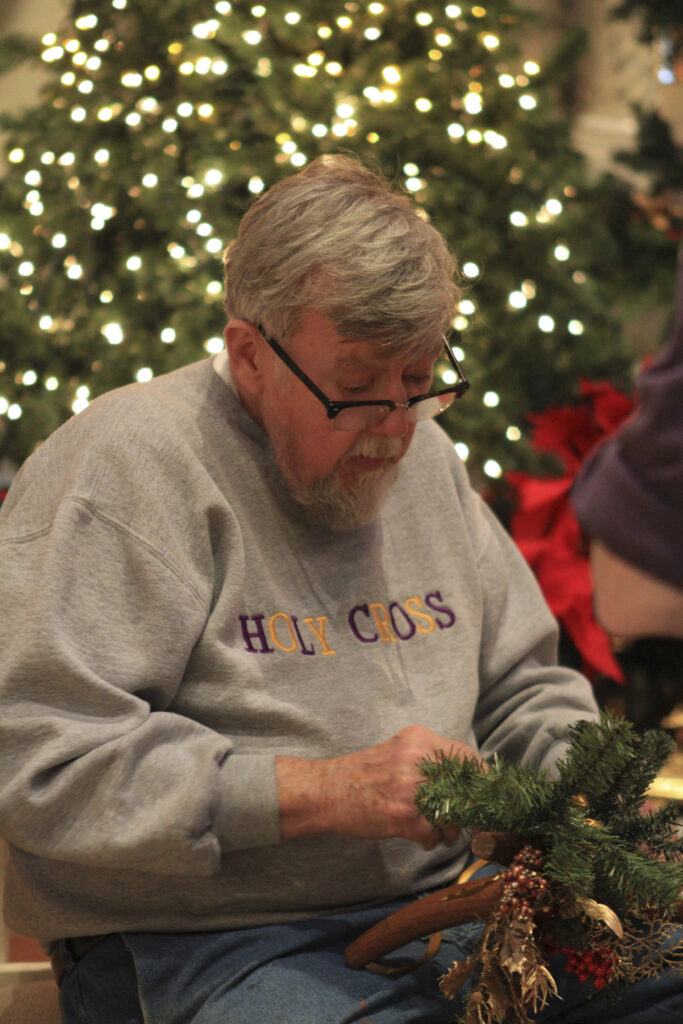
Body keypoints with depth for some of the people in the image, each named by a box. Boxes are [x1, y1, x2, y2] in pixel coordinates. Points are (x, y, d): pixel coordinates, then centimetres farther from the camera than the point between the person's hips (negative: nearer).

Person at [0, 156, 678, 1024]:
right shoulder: (129, 465, -10)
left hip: (451, 898, 7)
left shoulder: (423, 455, 15)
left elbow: (524, 688, 25)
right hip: (211, 943, -6)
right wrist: (323, 790, -22)